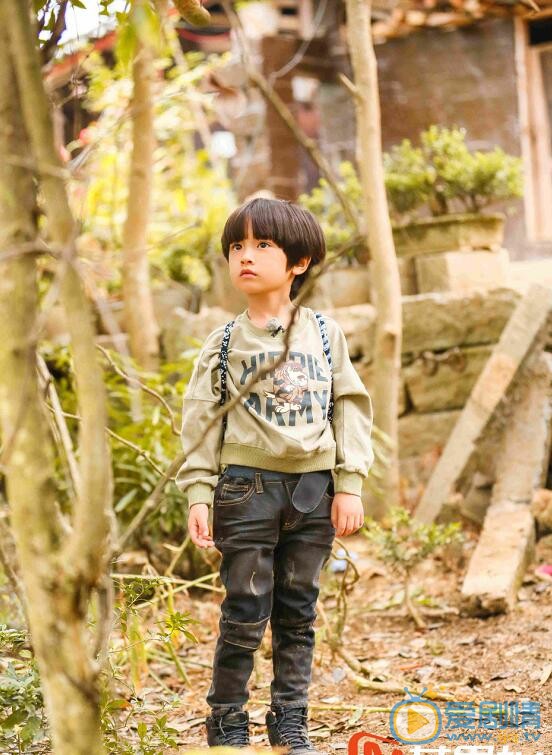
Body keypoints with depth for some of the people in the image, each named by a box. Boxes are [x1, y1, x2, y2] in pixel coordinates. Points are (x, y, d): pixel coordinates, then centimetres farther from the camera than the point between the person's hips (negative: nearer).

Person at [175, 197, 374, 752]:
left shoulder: (324, 335, 6)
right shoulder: (224, 343, 3)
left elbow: (350, 409, 7)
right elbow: (200, 421, 2)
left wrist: (349, 486, 1)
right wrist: (198, 495, -6)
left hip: (313, 487, 2)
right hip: (247, 483, -2)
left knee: (298, 613, 9)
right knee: (245, 614, -1)